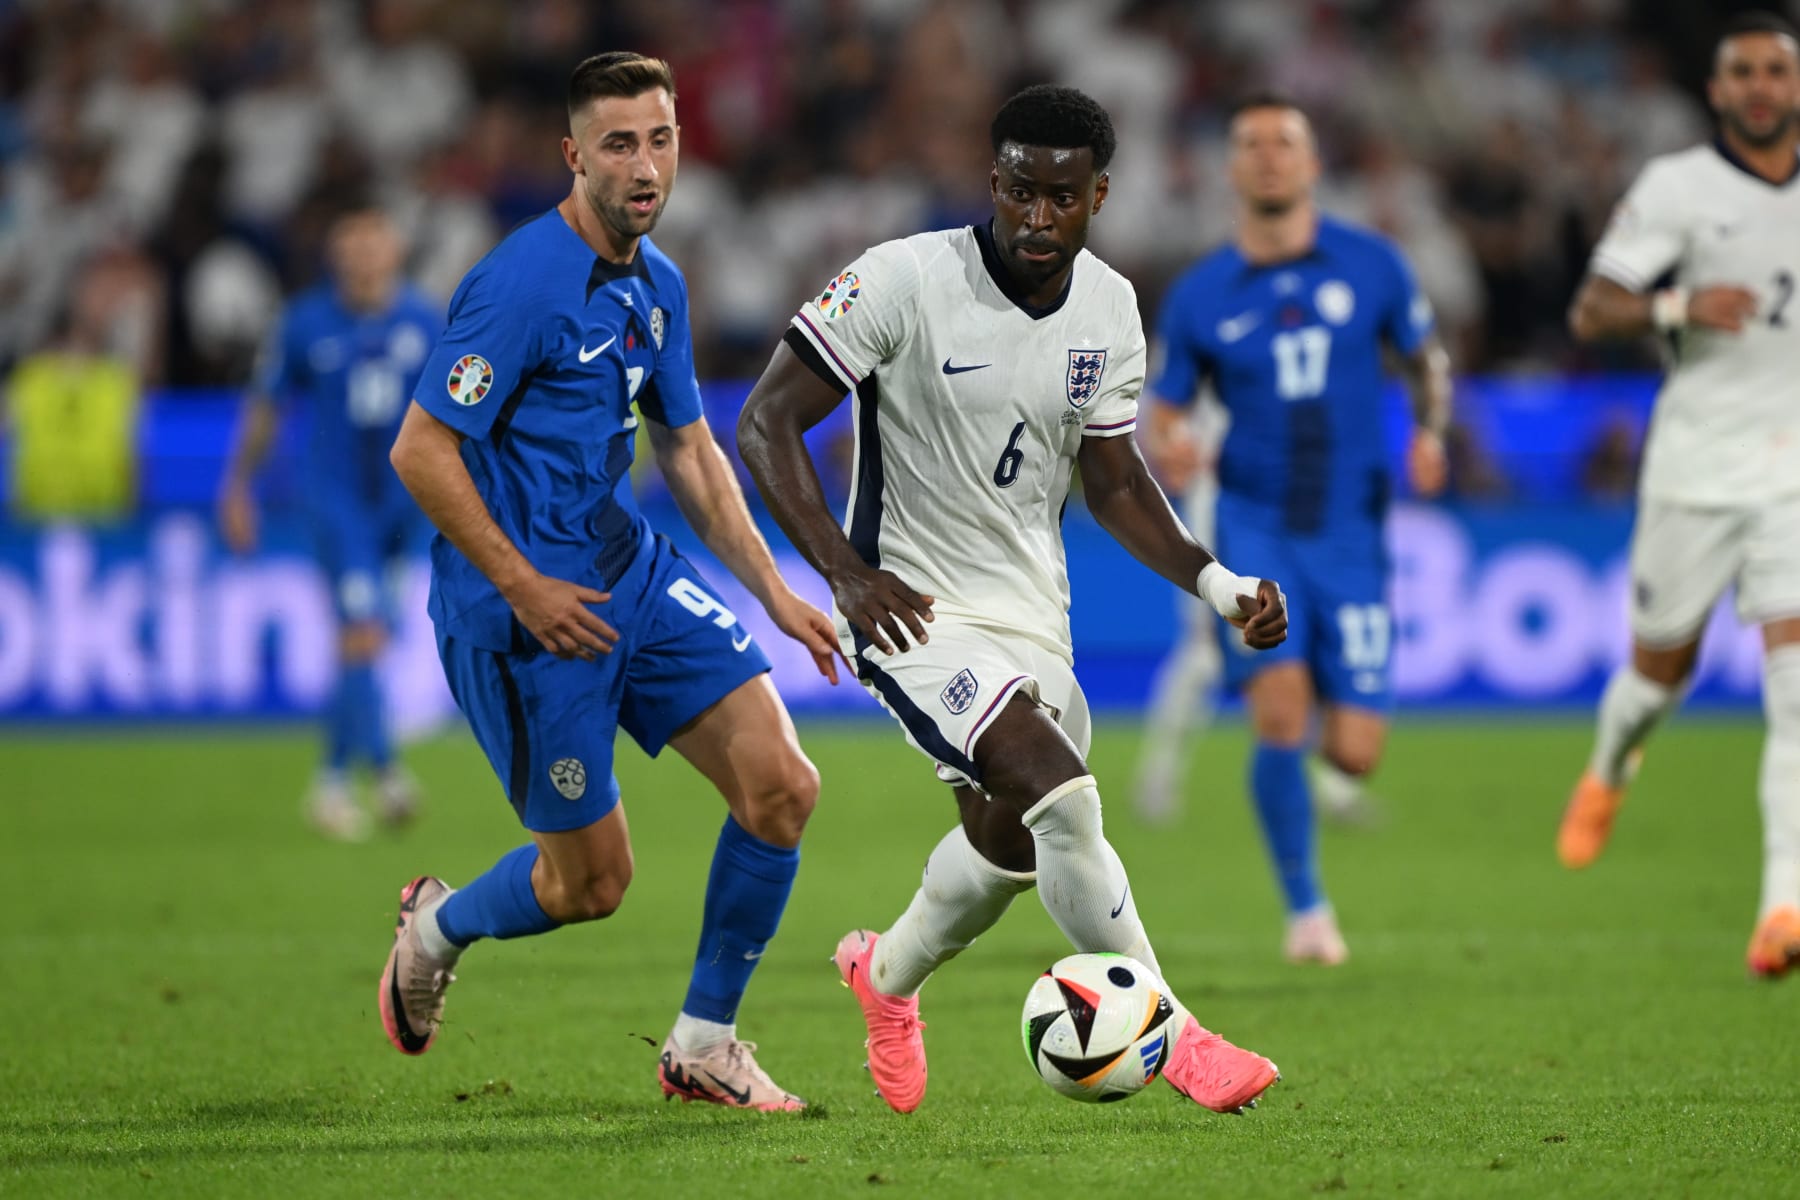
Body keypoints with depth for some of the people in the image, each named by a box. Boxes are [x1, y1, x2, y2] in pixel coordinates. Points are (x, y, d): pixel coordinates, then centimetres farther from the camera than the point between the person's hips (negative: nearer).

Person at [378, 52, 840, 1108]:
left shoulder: (656, 286, 8)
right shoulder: (524, 283, -19)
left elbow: (689, 449, 20)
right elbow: (420, 452, -18)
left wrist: (774, 592, 15)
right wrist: (523, 586, -19)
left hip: (632, 570, 8)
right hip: (525, 605, -8)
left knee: (782, 786, -6)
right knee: (593, 881, -1)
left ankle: (703, 1048, 9)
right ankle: (437, 929, 33)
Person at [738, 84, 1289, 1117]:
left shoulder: (1108, 308, 0)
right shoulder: (904, 280, -19)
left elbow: (1113, 476, 12)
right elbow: (767, 421, -15)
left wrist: (1212, 579, -3)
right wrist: (848, 574, -23)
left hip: (1033, 615, 7)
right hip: (912, 607, -7)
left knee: (1008, 847, 17)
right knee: (1061, 796, -24)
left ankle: (889, 974, 48)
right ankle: (1173, 1039, -14)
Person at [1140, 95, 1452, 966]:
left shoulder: (1370, 265, 2)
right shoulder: (1199, 297, 1)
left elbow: (1426, 360, 16)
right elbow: (1160, 412, 7)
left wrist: (1430, 431, -4)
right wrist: (1167, 448, -16)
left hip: (1350, 531, 1)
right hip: (1253, 525, -1)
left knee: (1353, 754, -5)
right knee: (1281, 713, -19)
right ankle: (1306, 908, -1)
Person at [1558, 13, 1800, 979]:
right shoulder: (1676, 187, -5)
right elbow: (1589, 312, -12)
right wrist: (1675, 306, -29)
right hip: (1695, 464, -2)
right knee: (1665, 663, 11)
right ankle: (1608, 772, 48)